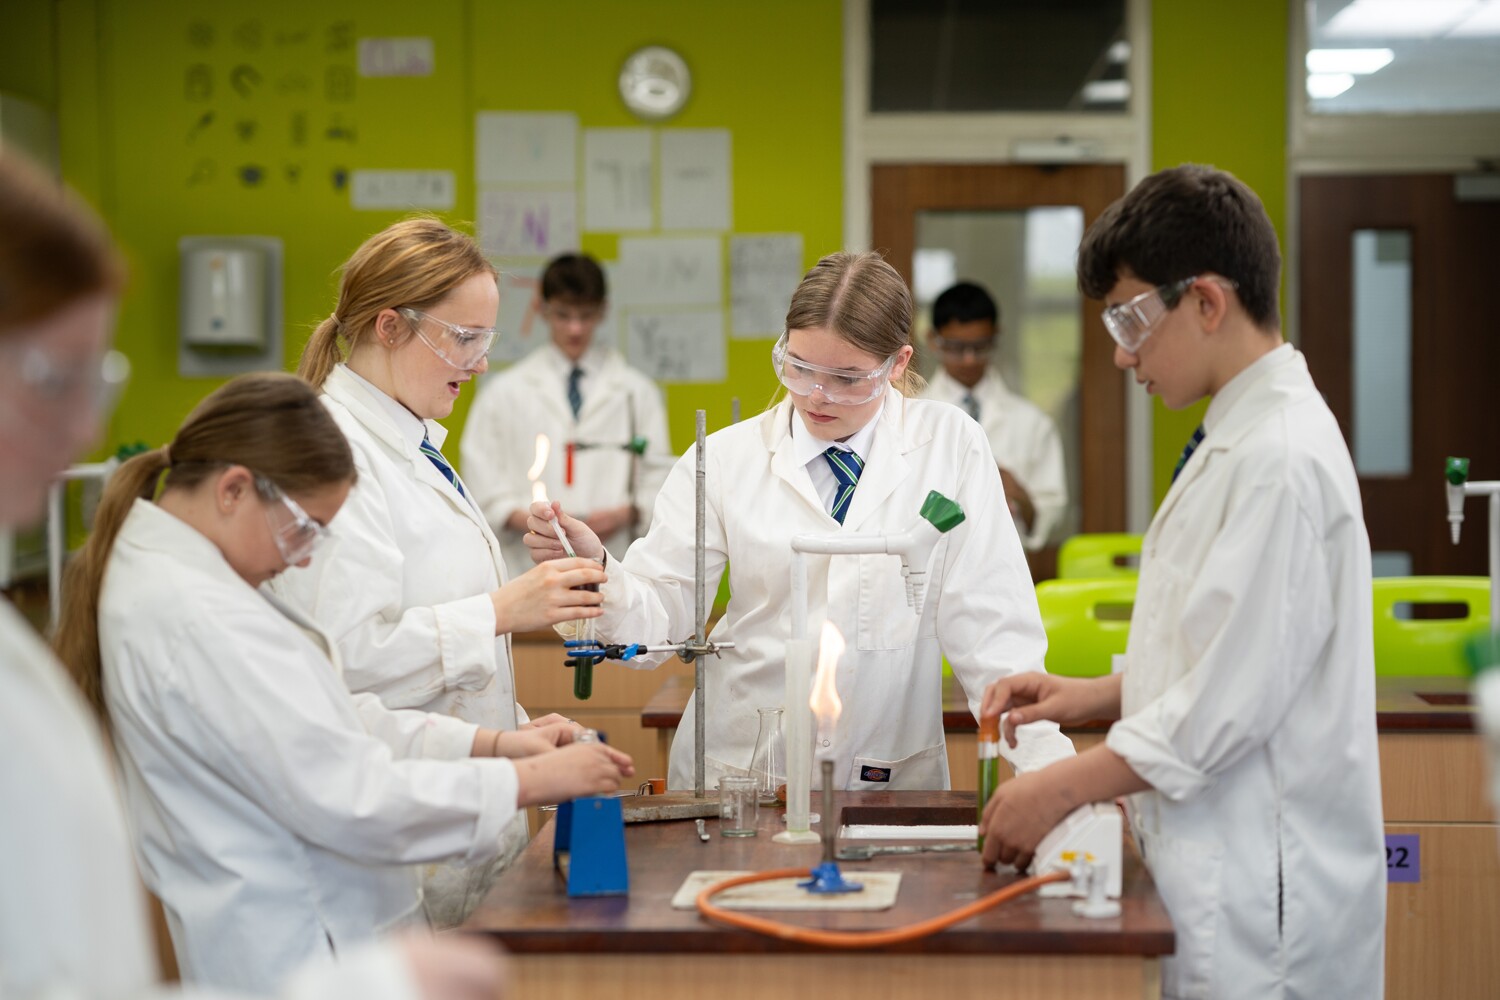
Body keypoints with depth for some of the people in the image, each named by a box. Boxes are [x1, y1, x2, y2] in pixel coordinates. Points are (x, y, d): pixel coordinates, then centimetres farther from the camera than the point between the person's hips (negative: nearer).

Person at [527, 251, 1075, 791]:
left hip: (894, 780, 0)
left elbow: (990, 625, 2)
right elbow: (655, 619, 0)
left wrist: (1048, 763, -8)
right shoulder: (726, 458, 5)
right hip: (738, 770, 0)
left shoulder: (951, 444, 4)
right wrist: (595, 567, -20)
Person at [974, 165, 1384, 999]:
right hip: (1229, 868, 9)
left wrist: (1061, 791, -15)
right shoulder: (1244, 437, 14)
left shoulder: (1279, 458, -18)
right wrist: (1090, 696, 11)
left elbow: (1235, 699, -21)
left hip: (1262, 889, -9)